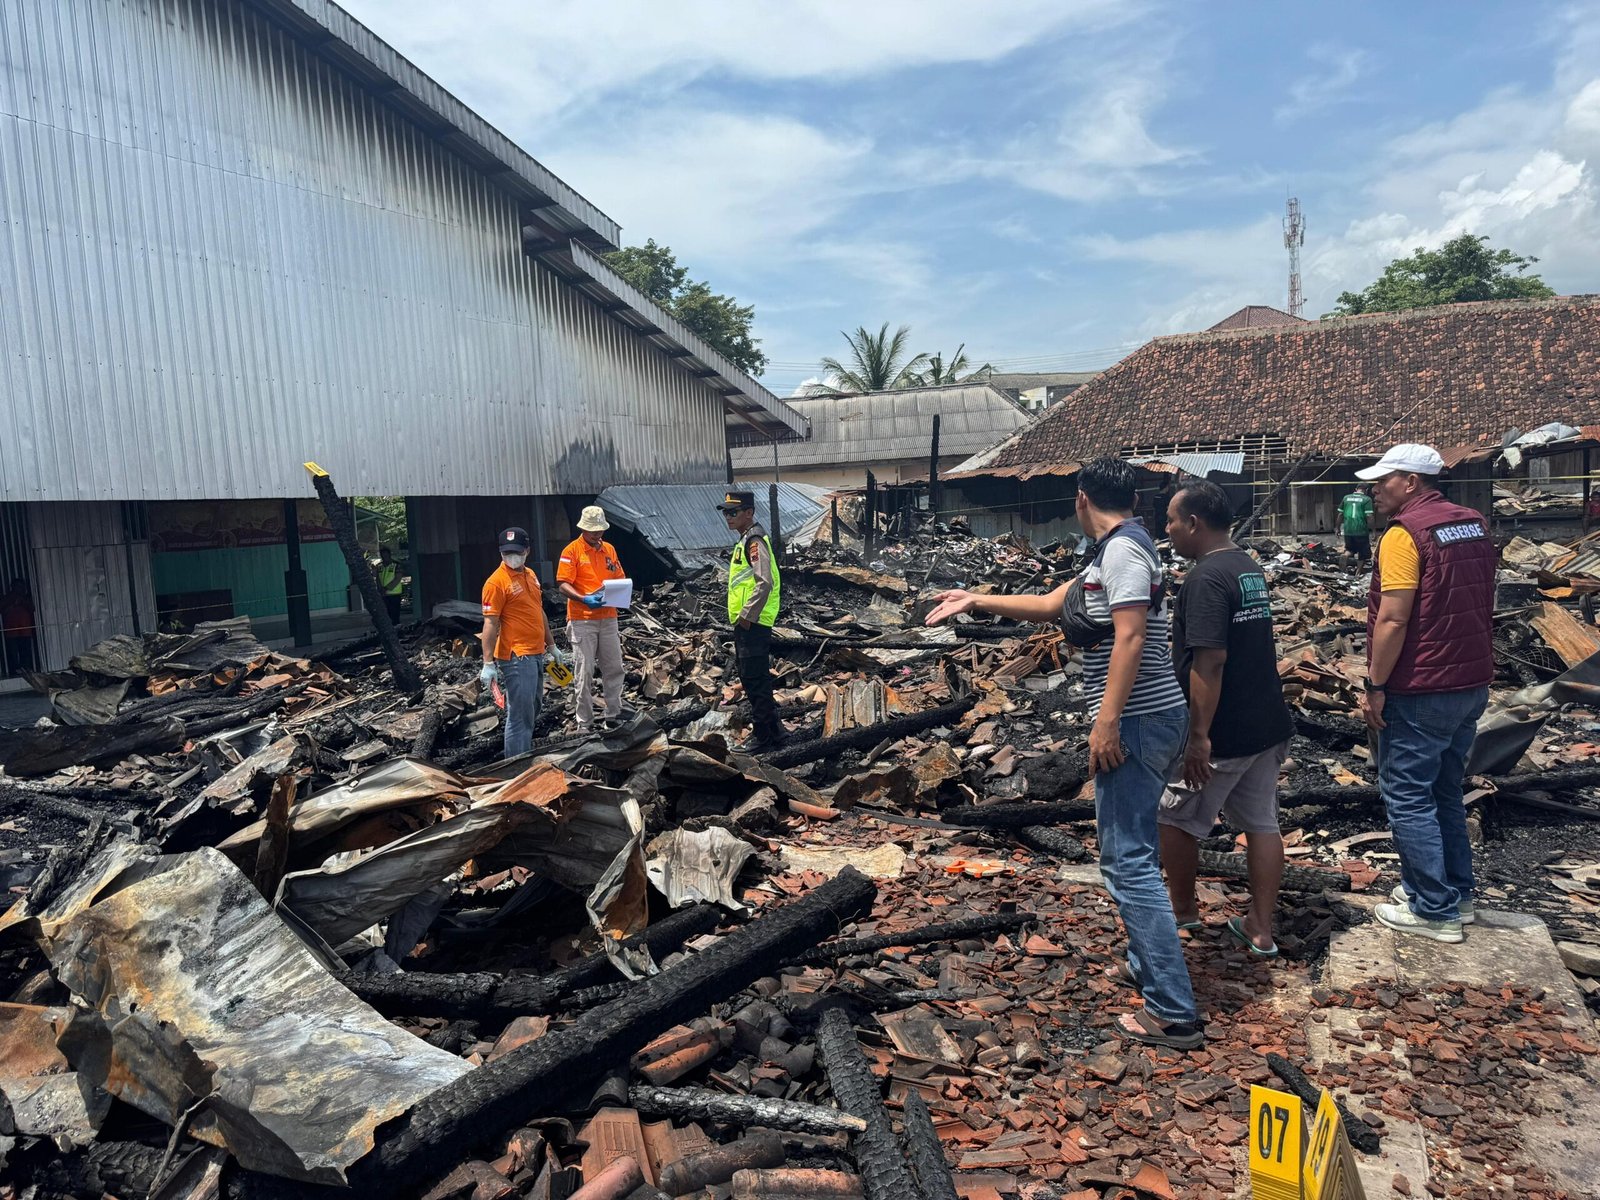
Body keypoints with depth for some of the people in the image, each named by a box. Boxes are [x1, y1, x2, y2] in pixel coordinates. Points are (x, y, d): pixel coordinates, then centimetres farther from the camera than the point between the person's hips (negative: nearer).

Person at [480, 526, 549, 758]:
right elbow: (490, 624, -16)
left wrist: (550, 645, 24)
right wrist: (488, 664, -20)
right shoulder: (497, 582, -13)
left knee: (533, 709, 19)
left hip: (536, 654, 9)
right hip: (516, 658, -9)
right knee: (520, 714, -7)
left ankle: (526, 755, 32)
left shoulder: (530, 575, 12)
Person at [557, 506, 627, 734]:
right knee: (585, 672, 0)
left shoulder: (609, 549, 11)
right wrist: (584, 599, -26)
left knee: (614, 668, 11)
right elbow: (563, 585, -11)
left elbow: (619, 578, 15)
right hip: (582, 620, -5)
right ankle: (584, 722, 8)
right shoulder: (572, 551, -6)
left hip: (608, 618, 5)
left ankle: (614, 713, 24)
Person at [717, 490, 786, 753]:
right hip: (746, 623, 11)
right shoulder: (746, 539, 18)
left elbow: (765, 583, -24)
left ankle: (765, 737, 3)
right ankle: (774, 731, 24)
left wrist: (747, 617, -21)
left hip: (752, 623, -11)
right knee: (752, 679, 16)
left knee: (755, 680, -5)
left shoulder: (755, 540, -14)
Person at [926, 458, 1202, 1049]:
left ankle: (1174, 1012, -3)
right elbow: (1051, 605, 24)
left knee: (1128, 859, -8)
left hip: (1136, 721, -11)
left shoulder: (1122, 548, -14)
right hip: (1150, 717, 11)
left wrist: (1107, 721, -25)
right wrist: (976, 600, 25)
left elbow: (1130, 637, -23)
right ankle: (1148, 964, 34)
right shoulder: (1117, 551, 18)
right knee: (1131, 848, 21)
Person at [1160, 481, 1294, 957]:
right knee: (1261, 823, 12)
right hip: (1269, 724, 9)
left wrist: (1199, 735, -25)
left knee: (1176, 818, 10)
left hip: (1224, 734, -9)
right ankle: (1260, 929, 19)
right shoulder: (1249, 567, 10)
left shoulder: (1206, 578, -20)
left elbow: (1209, 661, -26)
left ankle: (1182, 908, 26)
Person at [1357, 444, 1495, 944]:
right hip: (1472, 684, 9)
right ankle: (1456, 892, 29)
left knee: (1407, 796, 1)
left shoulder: (1404, 533, -17)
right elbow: (1478, 604, 17)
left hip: (1420, 692, -9)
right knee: (1446, 791, 19)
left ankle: (1435, 911, 6)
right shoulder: (1475, 525, 10)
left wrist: (1375, 686, -16)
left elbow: (1392, 619, -22)